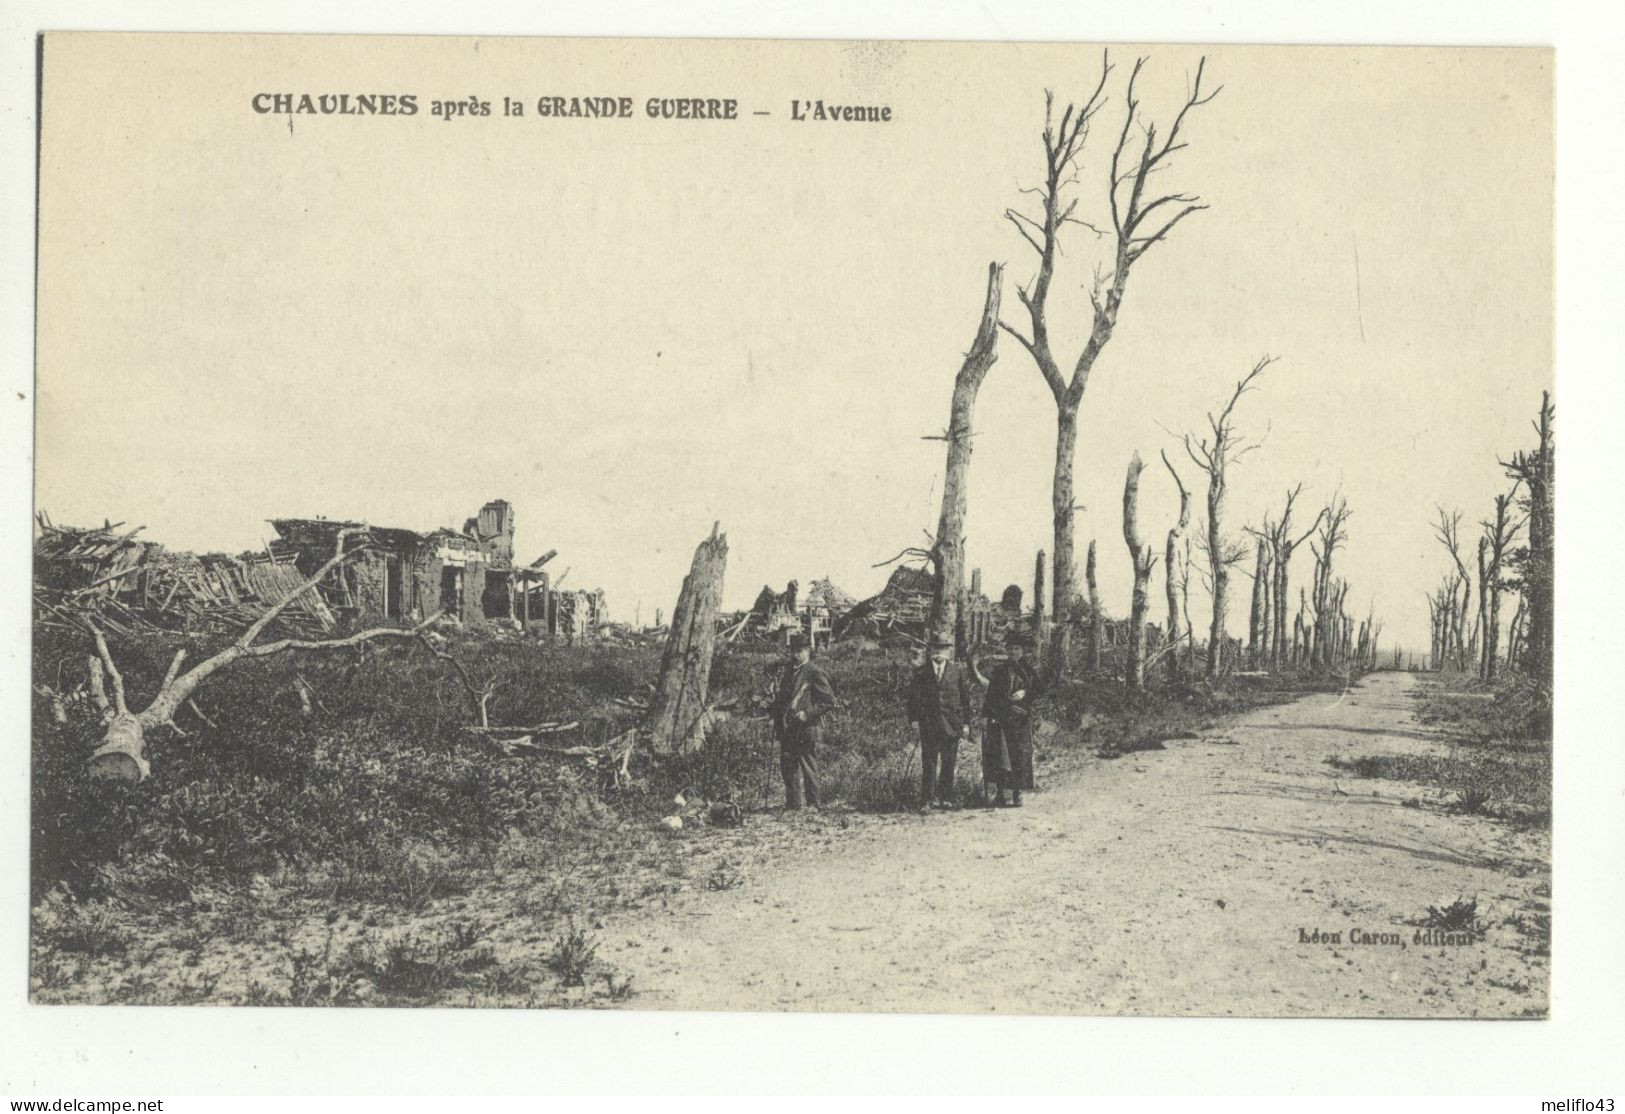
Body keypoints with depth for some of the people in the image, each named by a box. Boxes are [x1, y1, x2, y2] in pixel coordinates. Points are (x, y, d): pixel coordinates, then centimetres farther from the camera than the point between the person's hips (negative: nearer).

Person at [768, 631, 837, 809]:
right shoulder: (787, 671, 17)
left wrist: (807, 714, -17)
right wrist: (772, 709, 10)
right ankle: (793, 803, 17)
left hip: (807, 729, -7)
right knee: (787, 767, 8)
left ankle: (813, 803, 3)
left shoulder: (815, 672, -6)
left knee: (808, 768, -4)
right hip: (787, 730, 7)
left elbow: (829, 700, -9)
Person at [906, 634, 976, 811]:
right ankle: (926, 801, -5)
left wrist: (966, 723, 3)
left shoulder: (958, 670, 6)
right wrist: (914, 719, -4)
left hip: (952, 723, 1)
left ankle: (945, 798, 17)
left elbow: (966, 696, 7)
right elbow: (913, 696, 6)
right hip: (928, 722, -1)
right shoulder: (922, 671, 5)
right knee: (929, 763, -4)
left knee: (948, 763, 6)